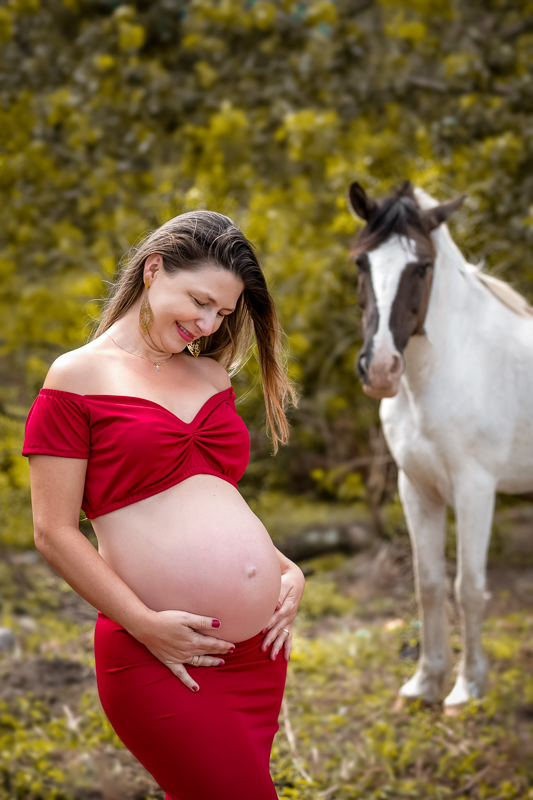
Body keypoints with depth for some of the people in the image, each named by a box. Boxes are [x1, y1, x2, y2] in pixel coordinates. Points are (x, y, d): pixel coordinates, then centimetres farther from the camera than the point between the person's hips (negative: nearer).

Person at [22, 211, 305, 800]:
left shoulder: (211, 377, 17)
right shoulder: (78, 377, -2)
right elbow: (54, 533, -6)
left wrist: (287, 571, 7)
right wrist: (145, 623, -14)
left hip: (260, 649, 7)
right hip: (160, 661, -6)